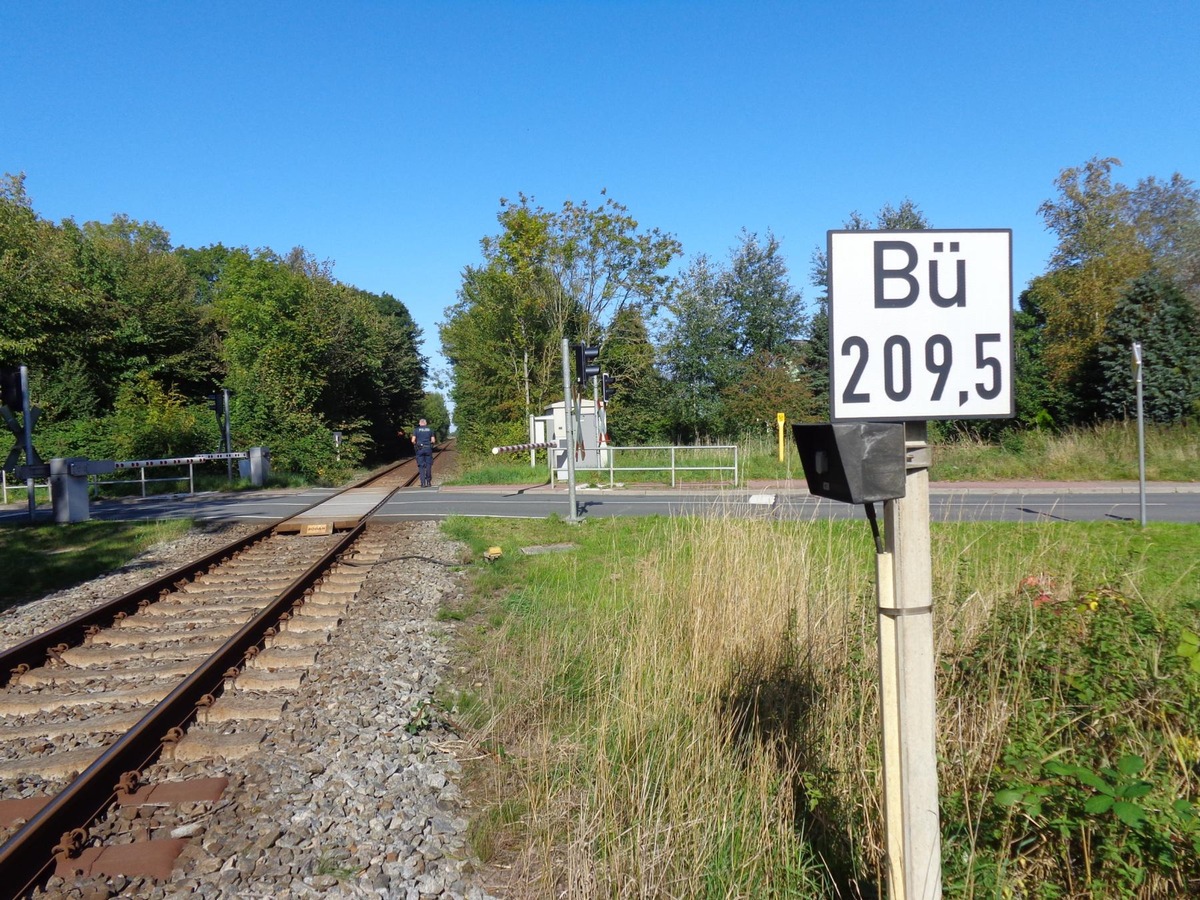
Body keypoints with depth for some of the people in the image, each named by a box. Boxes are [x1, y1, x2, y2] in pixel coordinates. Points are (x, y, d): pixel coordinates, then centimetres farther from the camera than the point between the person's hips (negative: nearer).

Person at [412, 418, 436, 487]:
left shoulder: (417, 430, 4)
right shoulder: (430, 429, 8)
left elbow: (413, 440, -5)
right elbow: (433, 441, 2)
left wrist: (416, 444, 14)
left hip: (420, 449, -1)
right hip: (428, 448, 1)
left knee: (421, 466, 2)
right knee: (428, 465, 11)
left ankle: (423, 483, -3)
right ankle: (428, 481, 12)